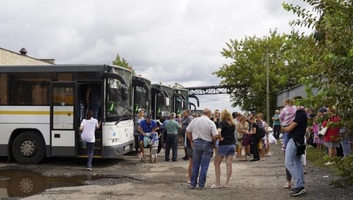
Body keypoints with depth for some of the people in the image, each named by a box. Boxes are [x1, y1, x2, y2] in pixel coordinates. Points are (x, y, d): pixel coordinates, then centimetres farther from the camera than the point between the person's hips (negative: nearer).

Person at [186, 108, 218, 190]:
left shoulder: (194, 120, 1)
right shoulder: (211, 123, -8)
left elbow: (188, 132, 7)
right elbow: (215, 136, -14)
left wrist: (191, 141, 17)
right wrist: (212, 141, 6)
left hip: (196, 143, 3)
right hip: (207, 144, -3)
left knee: (195, 165, 12)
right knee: (204, 166, 5)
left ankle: (193, 184, 17)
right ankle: (201, 185, 9)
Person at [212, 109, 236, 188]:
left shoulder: (222, 123, -10)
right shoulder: (233, 124, 10)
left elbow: (218, 131, -28)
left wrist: (220, 138, -14)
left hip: (224, 145, -6)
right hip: (232, 145, 6)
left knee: (217, 163, 5)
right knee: (229, 164, 3)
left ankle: (217, 183, 3)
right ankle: (227, 183, 5)